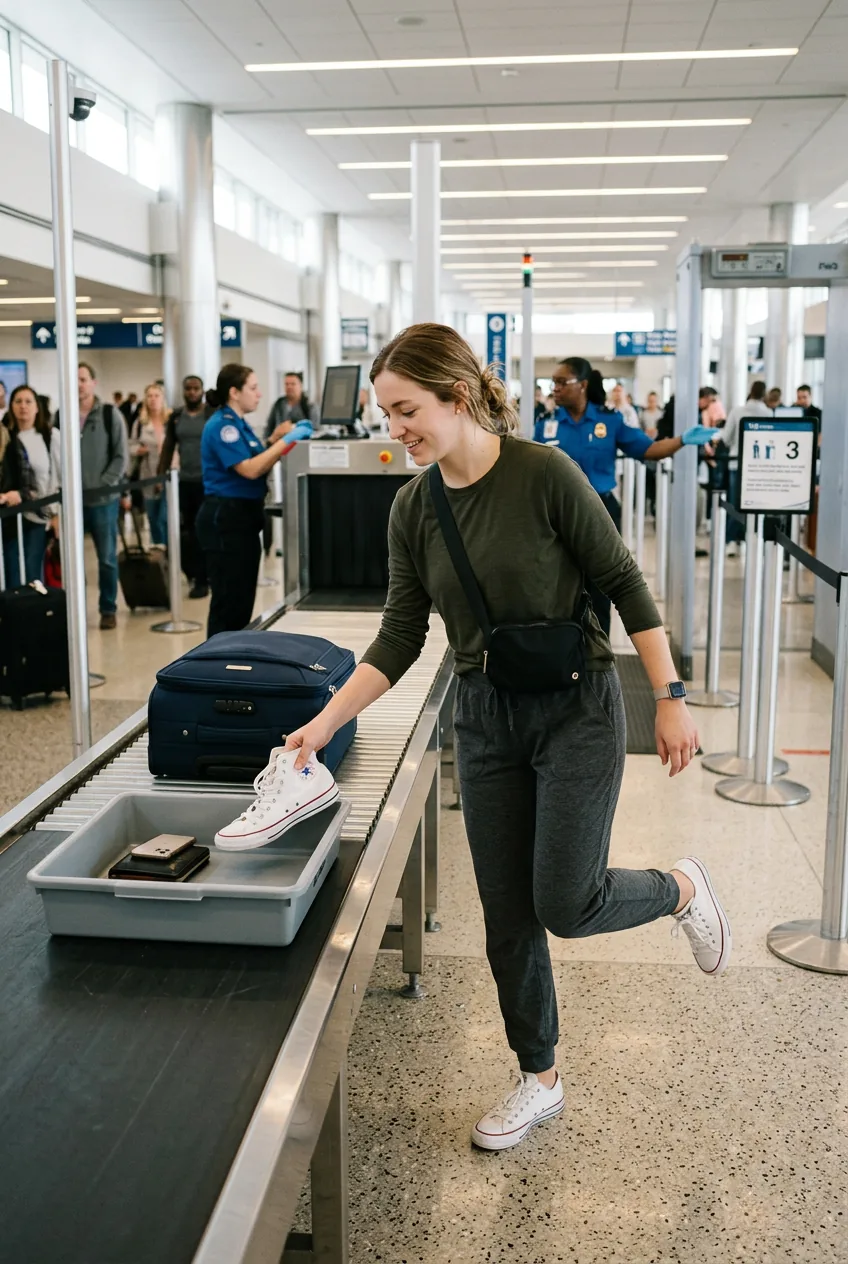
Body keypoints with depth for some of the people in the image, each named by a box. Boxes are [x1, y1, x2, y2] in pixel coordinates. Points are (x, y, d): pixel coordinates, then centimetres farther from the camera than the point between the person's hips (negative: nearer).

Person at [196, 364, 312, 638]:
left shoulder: (239, 424, 15)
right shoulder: (221, 426, -14)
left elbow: (259, 464, 15)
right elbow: (249, 469, -23)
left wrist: (277, 440, 3)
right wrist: (286, 440, -20)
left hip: (243, 516, 10)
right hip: (225, 518, -10)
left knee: (243, 598, 13)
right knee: (229, 600, -6)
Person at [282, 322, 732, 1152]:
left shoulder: (544, 473, -17)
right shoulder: (412, 508, -2)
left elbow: (623, 584, -11)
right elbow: (399, 639, -2)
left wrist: (669, 699, -10)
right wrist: (324, 723, -11)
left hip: (575, 709, -5)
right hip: (485, 719, 5)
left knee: (566, 904, -6)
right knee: (507, 917, 10)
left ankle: (681, 889, 26)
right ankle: (539, 1080, 30)